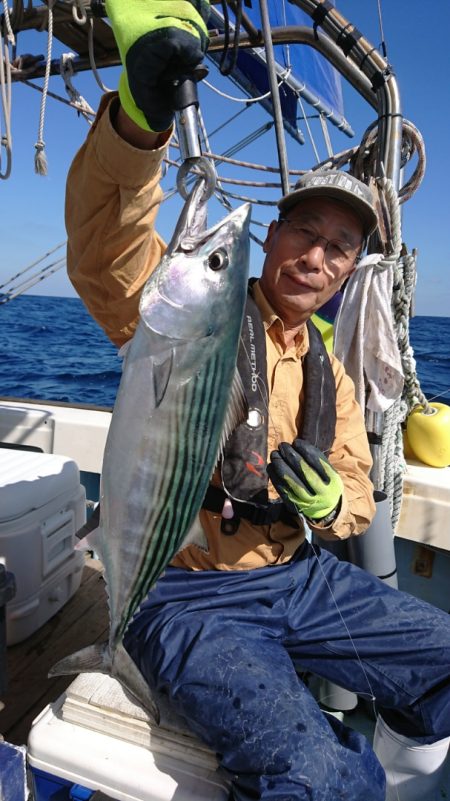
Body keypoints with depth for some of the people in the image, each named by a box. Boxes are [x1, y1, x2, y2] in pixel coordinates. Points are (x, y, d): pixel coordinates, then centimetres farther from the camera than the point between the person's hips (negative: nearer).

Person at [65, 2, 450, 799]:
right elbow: (105, 253, -27)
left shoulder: (330, 377, 10)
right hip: (190, 594, -6)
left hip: (302, 578, 6)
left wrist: (329, 504, -12)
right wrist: (139, 115, -46)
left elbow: (358, 496, 12)